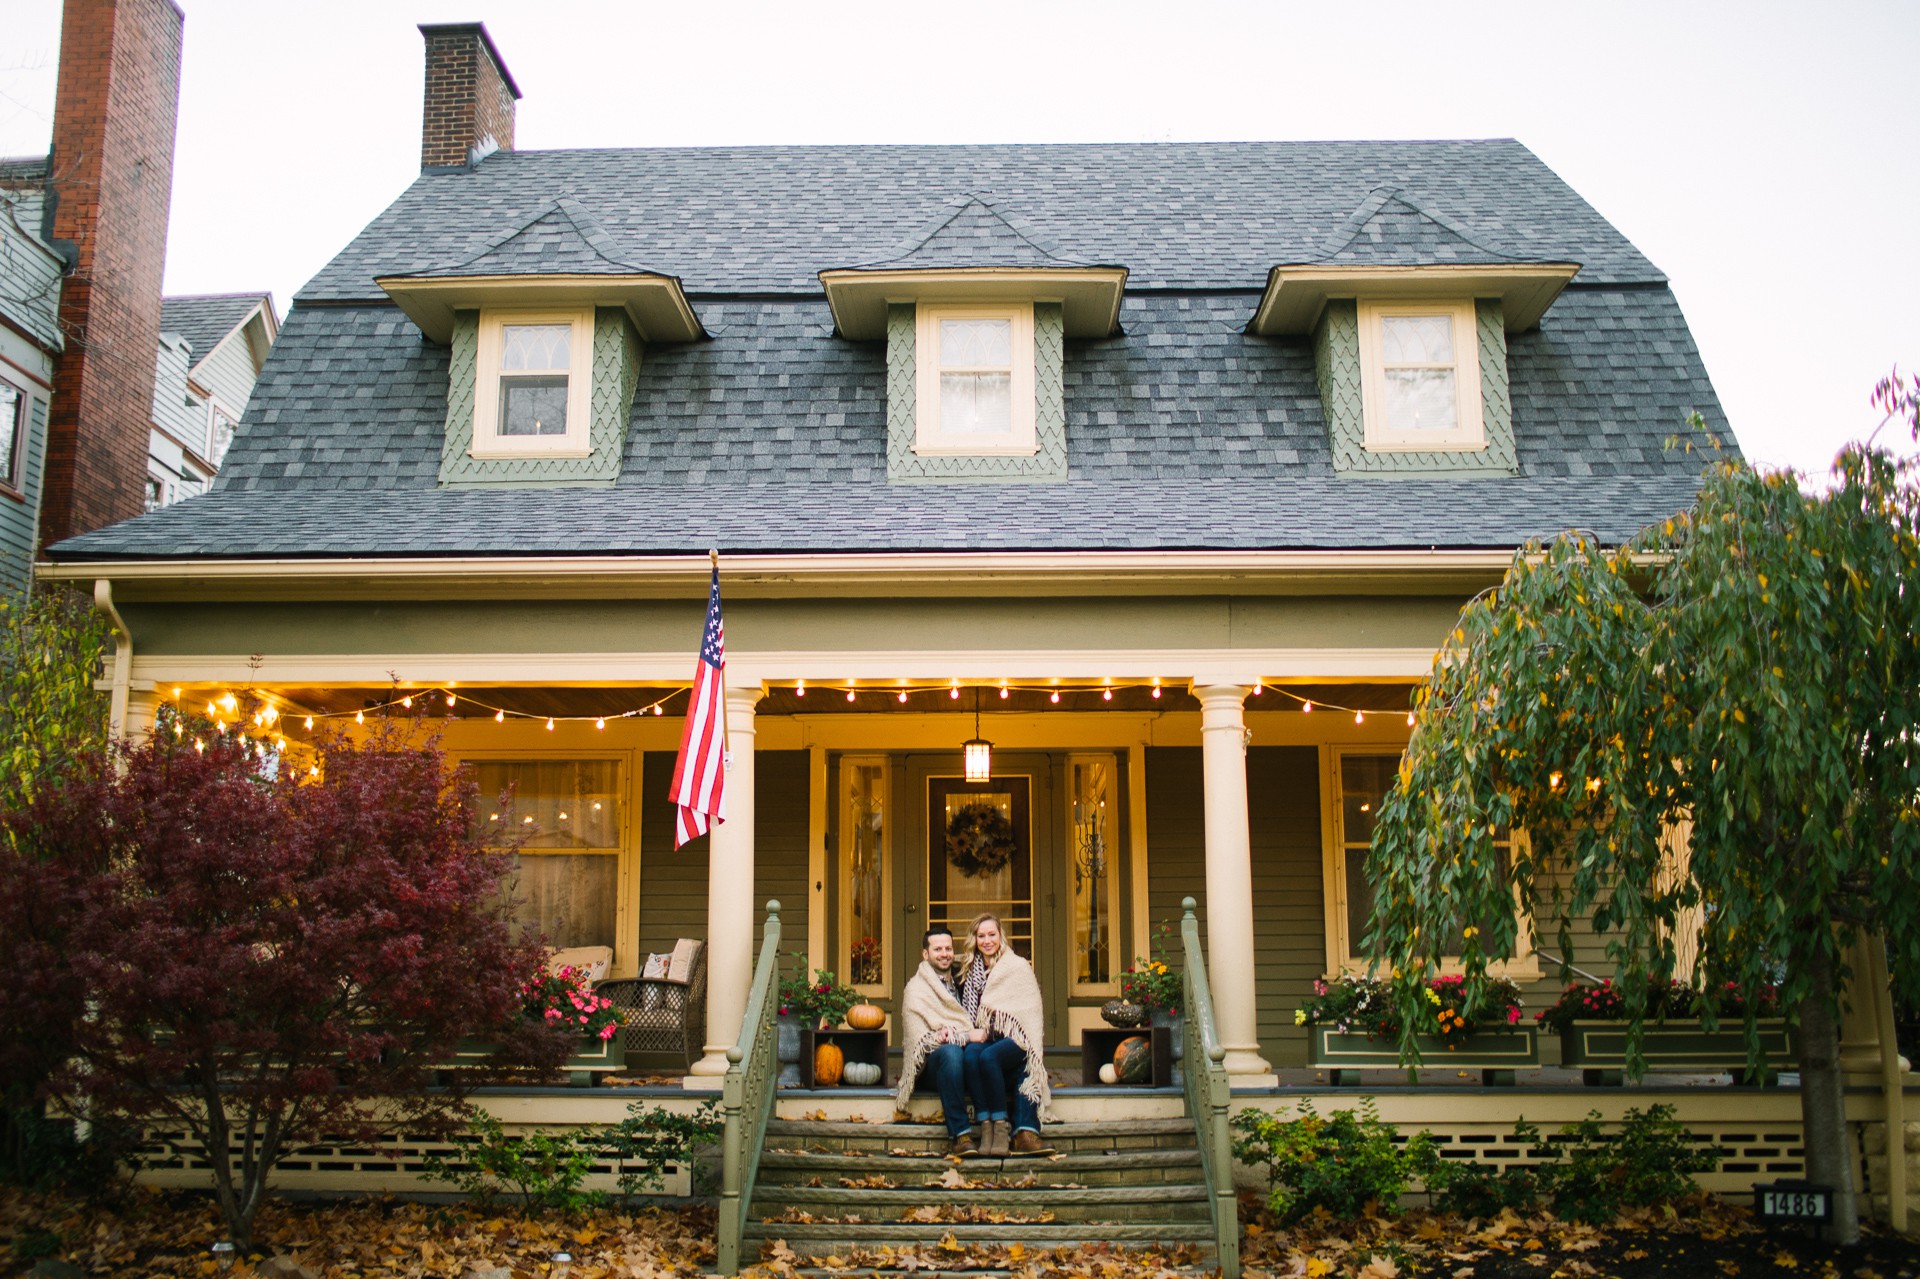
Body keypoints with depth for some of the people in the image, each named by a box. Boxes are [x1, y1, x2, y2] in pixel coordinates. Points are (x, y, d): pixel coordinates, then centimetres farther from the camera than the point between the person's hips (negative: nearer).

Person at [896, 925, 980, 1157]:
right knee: (951, 1052, -38)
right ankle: (958, 1134, -39)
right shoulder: (916, 989, 3)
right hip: (933, 1063, -4)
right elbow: (921, 1040, -7)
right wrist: (965, 1036, -14)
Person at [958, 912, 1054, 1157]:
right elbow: (966, 1013, 18)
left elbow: (1024, 1011, -4)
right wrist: (971, 1033, -5)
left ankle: (1002, 1125, -27)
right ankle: (986, 1125, -36)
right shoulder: (971, 972, 19)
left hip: (1013, 1039, -3)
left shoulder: (1018, 967, 6)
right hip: (982, 1039, 3)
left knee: (988, 1056, -35)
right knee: (971, 1054, -33)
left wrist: (987, 1032, -12)